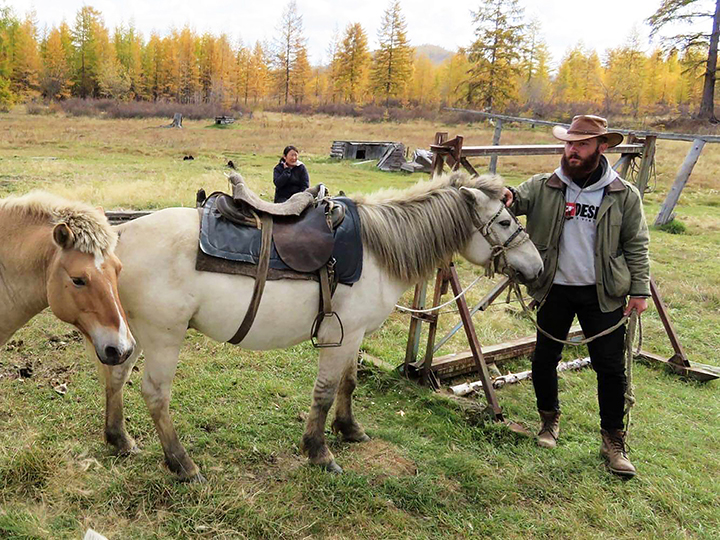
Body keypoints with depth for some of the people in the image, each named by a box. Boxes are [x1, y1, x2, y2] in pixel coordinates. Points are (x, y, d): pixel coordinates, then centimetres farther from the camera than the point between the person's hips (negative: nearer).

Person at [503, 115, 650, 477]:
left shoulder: (624, 196, -2)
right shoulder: (542, 188, -1)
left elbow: (637, 246, 3)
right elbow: (515, 200, -13)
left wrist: (640, 290, -2)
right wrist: (505, 200, -37)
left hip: (602, 294, -1)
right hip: (554, 290, 1)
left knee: (611, 367, 2)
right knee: (544, 360, 10)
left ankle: (613, 441, 20)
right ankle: (549, 419, 36)